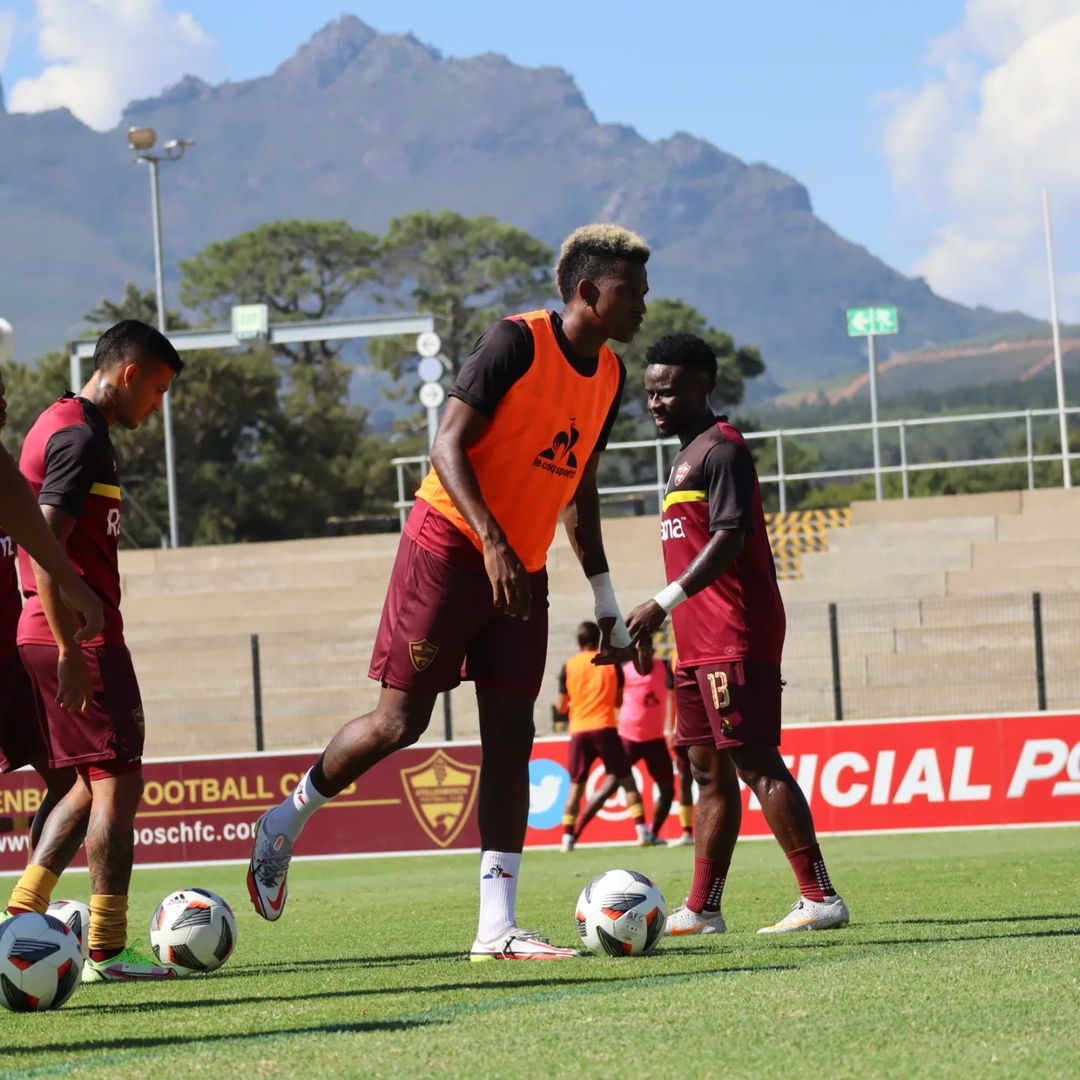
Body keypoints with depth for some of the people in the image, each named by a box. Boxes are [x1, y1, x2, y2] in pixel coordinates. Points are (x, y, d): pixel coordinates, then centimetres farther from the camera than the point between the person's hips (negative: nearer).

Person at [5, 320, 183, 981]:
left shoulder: (63, 425, 18)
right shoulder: (81, 437, -14)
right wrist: (71, 649, -24)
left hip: (57, 633, 10)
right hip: (81, 635, -10)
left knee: (93, 783, 15)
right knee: (119, 781, -7)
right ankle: (106, 951, -6)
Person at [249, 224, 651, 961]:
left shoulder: (609, 376, 10)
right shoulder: (519, 342, -13)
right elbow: (449, 443, -17)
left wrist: (607, 606, 18)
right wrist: (492, 542, -28)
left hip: (523, 570, 7)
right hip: (450, 546, -7)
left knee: (511, 736, -1)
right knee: (400, 721, -6)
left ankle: (497, 928, -2)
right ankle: (286, 823, 18)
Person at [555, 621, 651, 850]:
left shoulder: (568, 667, 3)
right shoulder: (611, 663, 3)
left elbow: (562, 707, 6)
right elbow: (619, 701, 9)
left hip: (579, 731, 1)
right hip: (606, 728, -1)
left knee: (576, 785, 8)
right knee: (626, 779, 5)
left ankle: (568, 838, 1)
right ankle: (641, 831, -5)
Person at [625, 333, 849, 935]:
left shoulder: (721, 450, -10)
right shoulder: (689, 455, 21)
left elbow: (730, 538, -21)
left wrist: (666, 603, -28)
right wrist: (671, 613, 24)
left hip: (736, 638, -10)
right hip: (701, 643, 10)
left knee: (756, 761, -13)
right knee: (710, 770, 10)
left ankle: (821, 898, -14)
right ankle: (702, 910, 13)